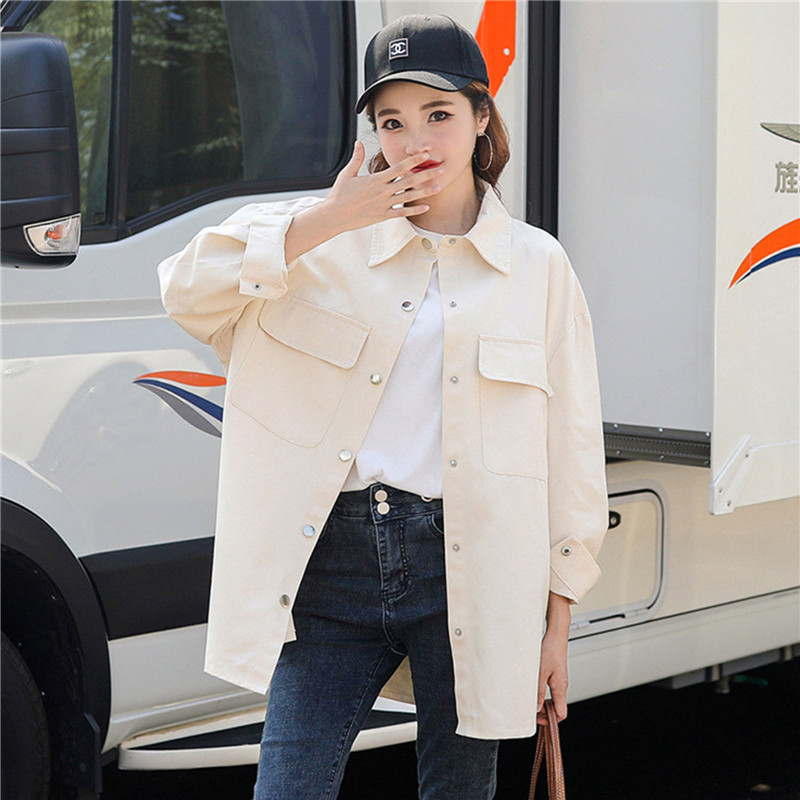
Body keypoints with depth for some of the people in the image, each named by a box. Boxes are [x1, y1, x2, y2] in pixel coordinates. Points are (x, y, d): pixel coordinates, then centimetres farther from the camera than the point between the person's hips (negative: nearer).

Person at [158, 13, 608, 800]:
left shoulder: (535, 264, 6)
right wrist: (325, 220, -11)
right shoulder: (330, 240, 8)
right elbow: (188, 290, -4)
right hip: (334, 558, 1)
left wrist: (558, 615, 4)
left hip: (470, 568, 0)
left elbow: (572, 445, 7)